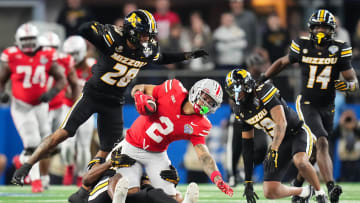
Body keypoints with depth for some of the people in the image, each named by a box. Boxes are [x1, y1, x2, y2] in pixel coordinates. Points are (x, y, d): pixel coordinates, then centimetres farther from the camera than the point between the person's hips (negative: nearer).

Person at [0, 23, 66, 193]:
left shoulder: (47, 57, -6)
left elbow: (61, 79, 1)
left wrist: (51, 93, -16)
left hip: (40, 105, 4)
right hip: (21, 106, -4)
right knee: (32, 143, -12)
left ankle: (23, 161, 38)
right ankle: (35, 180, 1)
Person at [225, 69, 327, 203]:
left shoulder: (263, 92, -21)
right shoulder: (240, 111, 1)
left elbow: (281, 123, -29)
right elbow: (247, 145, 7)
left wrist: (274, 150, -42)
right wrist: (248, 181, 5)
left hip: (297, 133, -7)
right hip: (280, 141, 7)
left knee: (300, 162, -40)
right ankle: (304, 192, 19)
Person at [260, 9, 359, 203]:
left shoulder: (339, 50, -4)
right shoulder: (302, 47, -4)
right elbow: (282, 62, 14)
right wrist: (260, 80, 14)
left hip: (327, 107, 3)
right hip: (307, 105, -3)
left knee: (314, 150, 12)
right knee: (321, 143, -22)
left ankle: (298, 184, 35)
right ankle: (331, 187, -33)